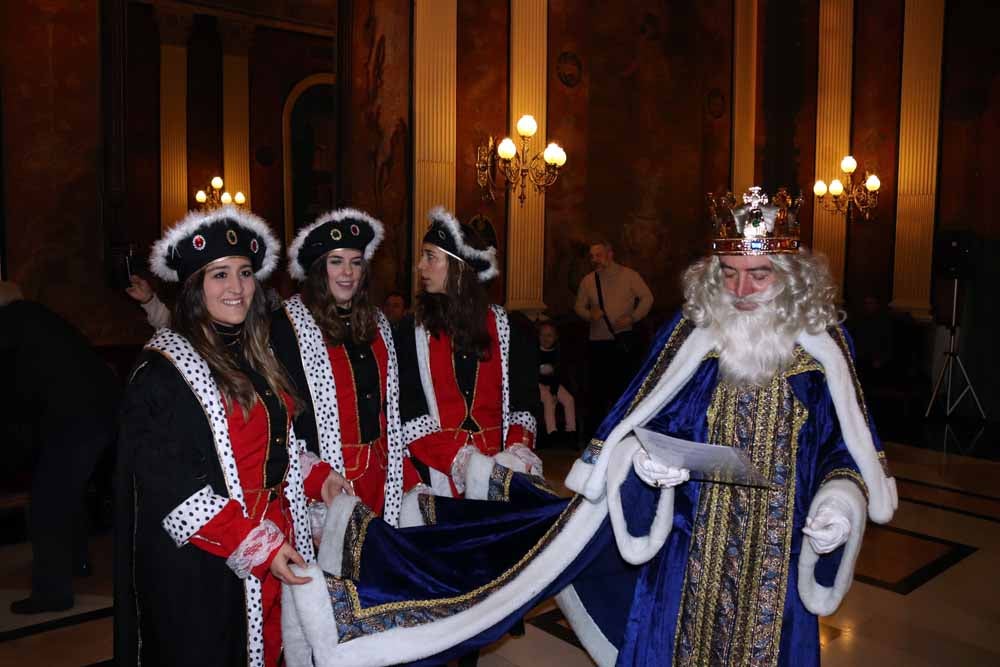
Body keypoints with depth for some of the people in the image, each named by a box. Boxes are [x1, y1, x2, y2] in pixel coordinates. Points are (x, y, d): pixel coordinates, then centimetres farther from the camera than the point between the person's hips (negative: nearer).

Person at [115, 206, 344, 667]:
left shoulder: (251, 356, 9)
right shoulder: (164, 370, -14)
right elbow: (171, 488, -19)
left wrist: (315, 477, 4)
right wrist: (256, 546, -21)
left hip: (276, 546, 7)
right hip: (203, 563, -7)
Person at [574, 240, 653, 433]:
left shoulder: (629, 275, 0)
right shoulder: (587, 281, 8)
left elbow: (647, 298, 2)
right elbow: (579, 306, 15)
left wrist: (632, 317, -11)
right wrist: (590, 315, -6)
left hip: (624, 341, -2)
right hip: (598, 342, 3)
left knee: (623, 386, 0)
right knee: (598, 389, 6)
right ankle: (596, 430, 15)